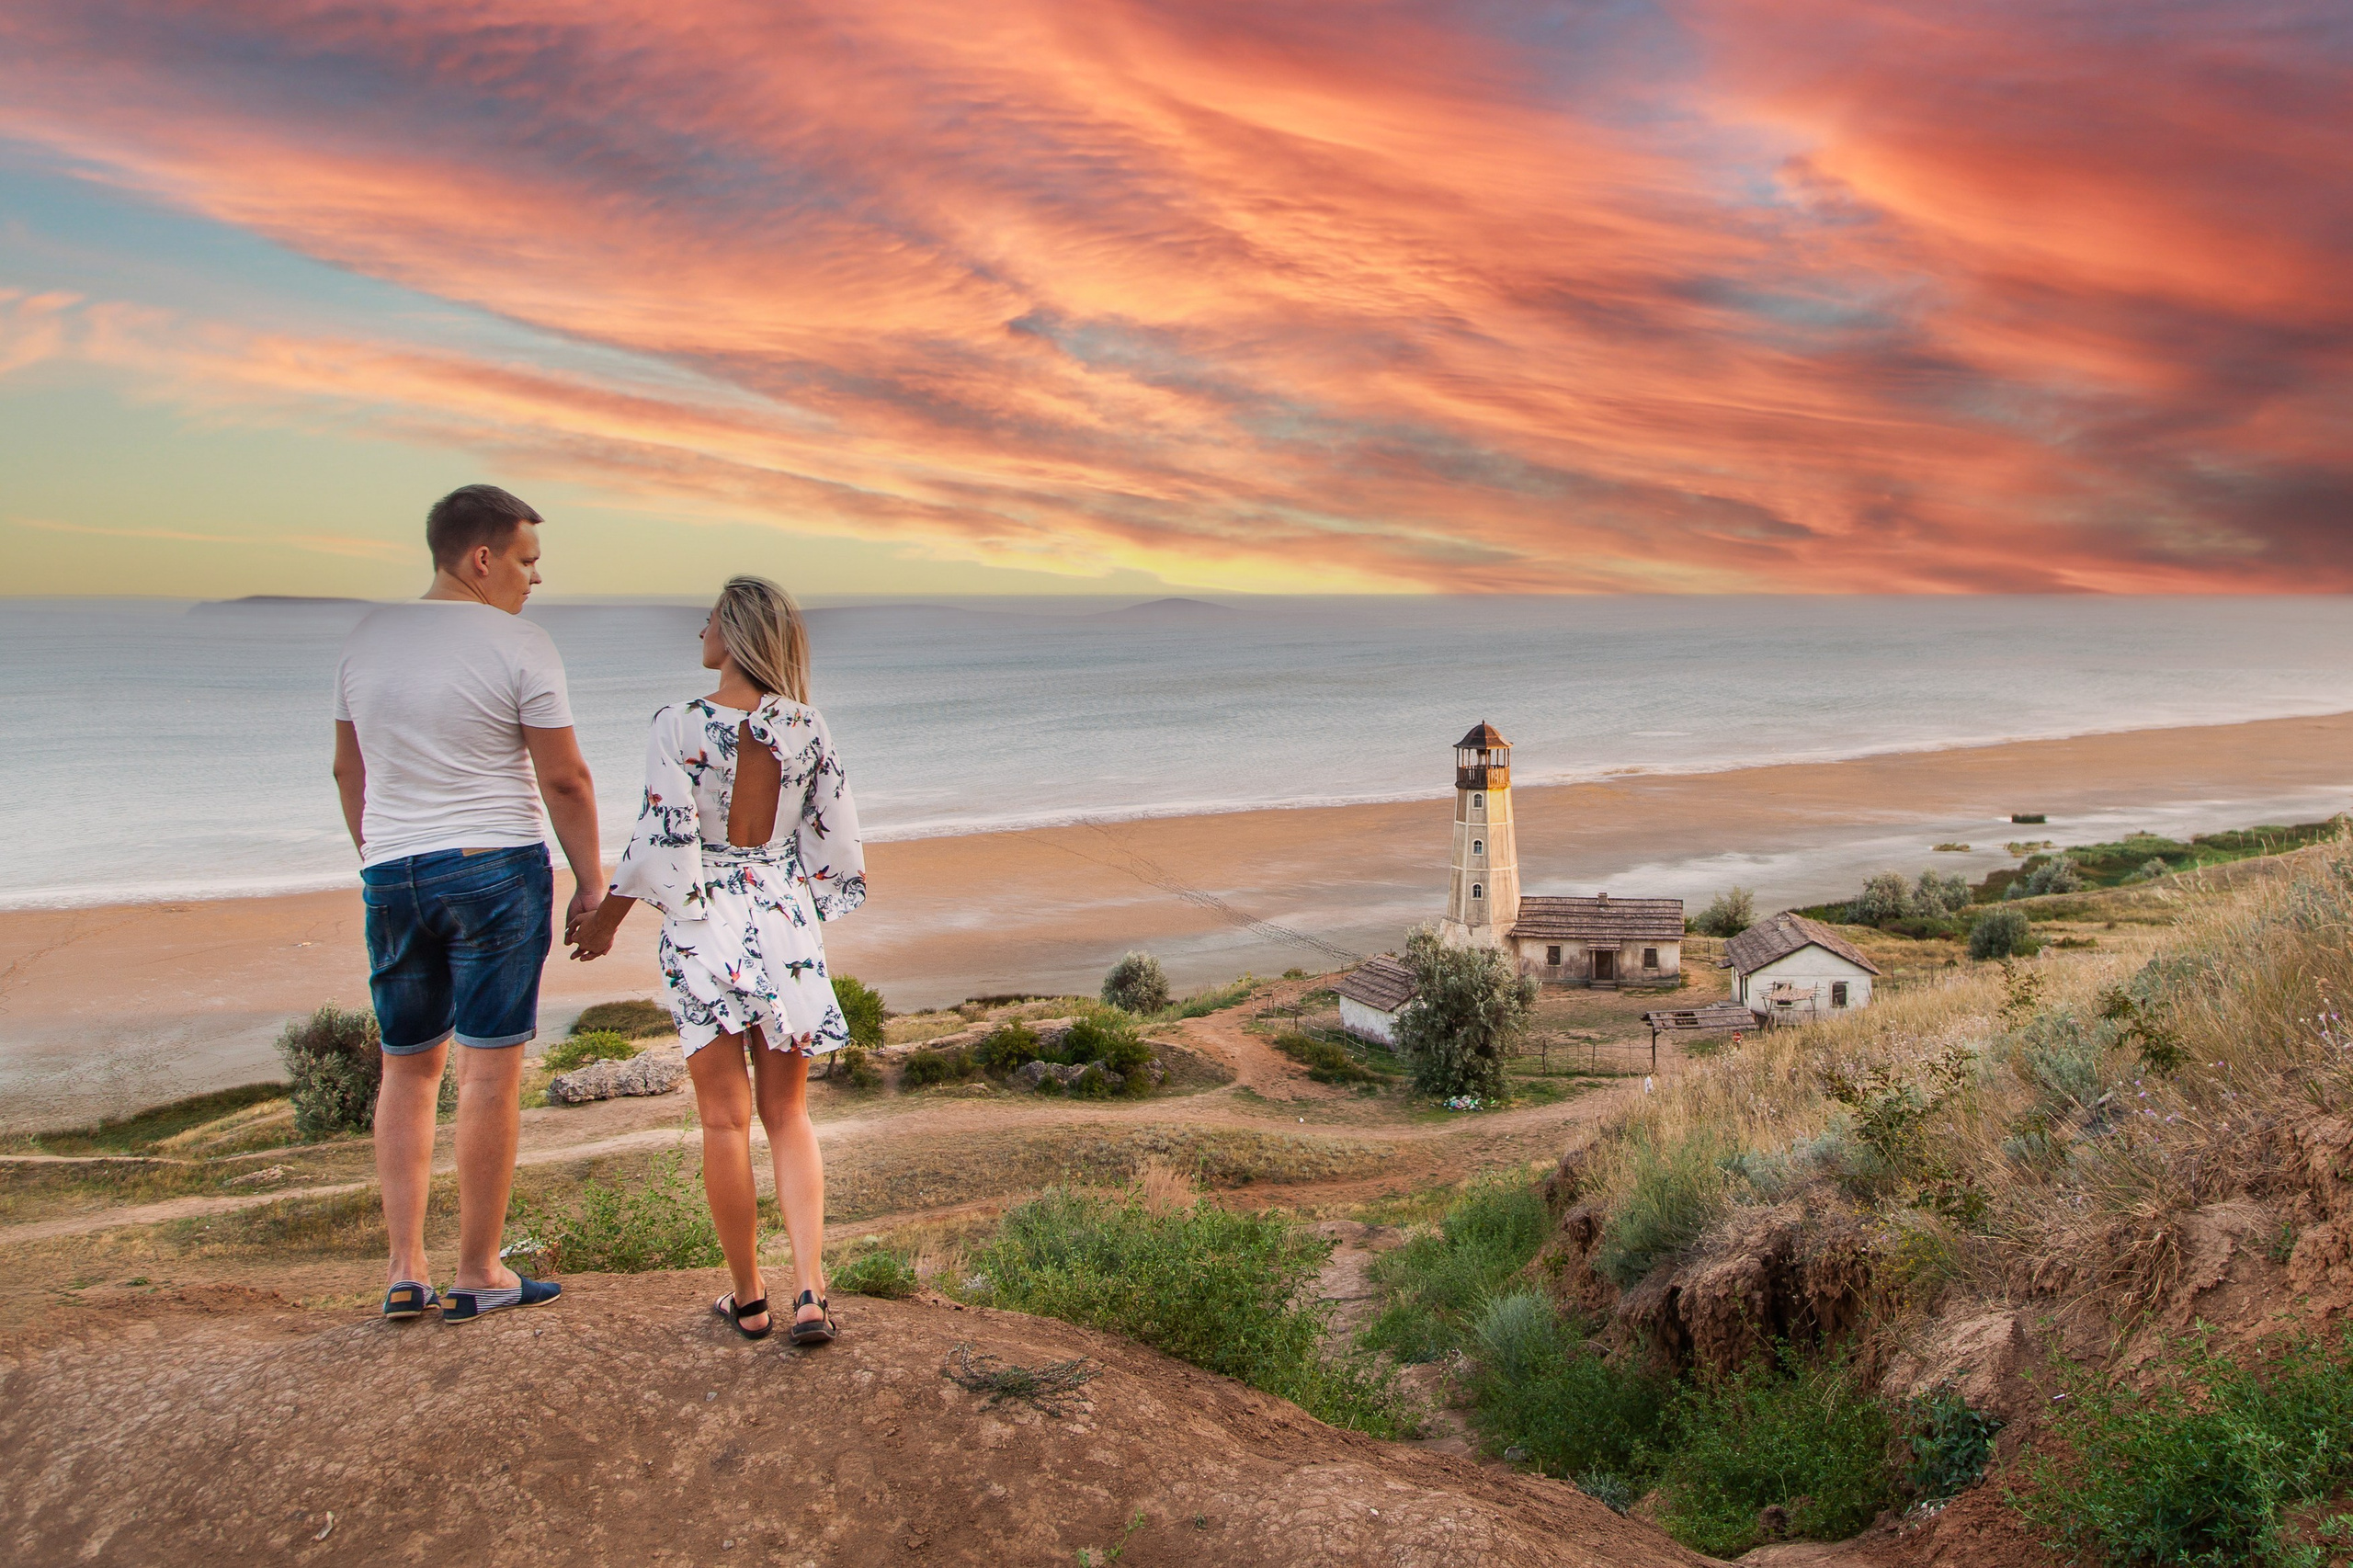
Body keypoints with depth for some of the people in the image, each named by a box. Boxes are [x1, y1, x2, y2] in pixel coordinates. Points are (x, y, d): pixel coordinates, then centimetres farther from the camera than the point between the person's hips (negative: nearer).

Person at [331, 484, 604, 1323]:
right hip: (496, 869, -5)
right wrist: (591, 883, 0)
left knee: (407, 1066, 15)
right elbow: (564, 780, -9)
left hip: (393, 873, 6)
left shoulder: (366, 639, 8)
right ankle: (478, 1274, 9)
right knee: (489, 1069, 1)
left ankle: (405, 1269, 14)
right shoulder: (519, 646, -9)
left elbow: (349, 770, 15)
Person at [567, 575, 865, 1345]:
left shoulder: (678, 726, -12)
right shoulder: (804, 726, -1)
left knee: (725, 1119, 7)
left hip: (704, 929, -3)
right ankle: (810, 1291, 1)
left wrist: (605, 916, 4)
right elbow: (836, 835, 5)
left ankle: (748, 1298, 16)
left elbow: (662, 837, -11)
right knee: (788, 1114, 11)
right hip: (786, 923, 3)